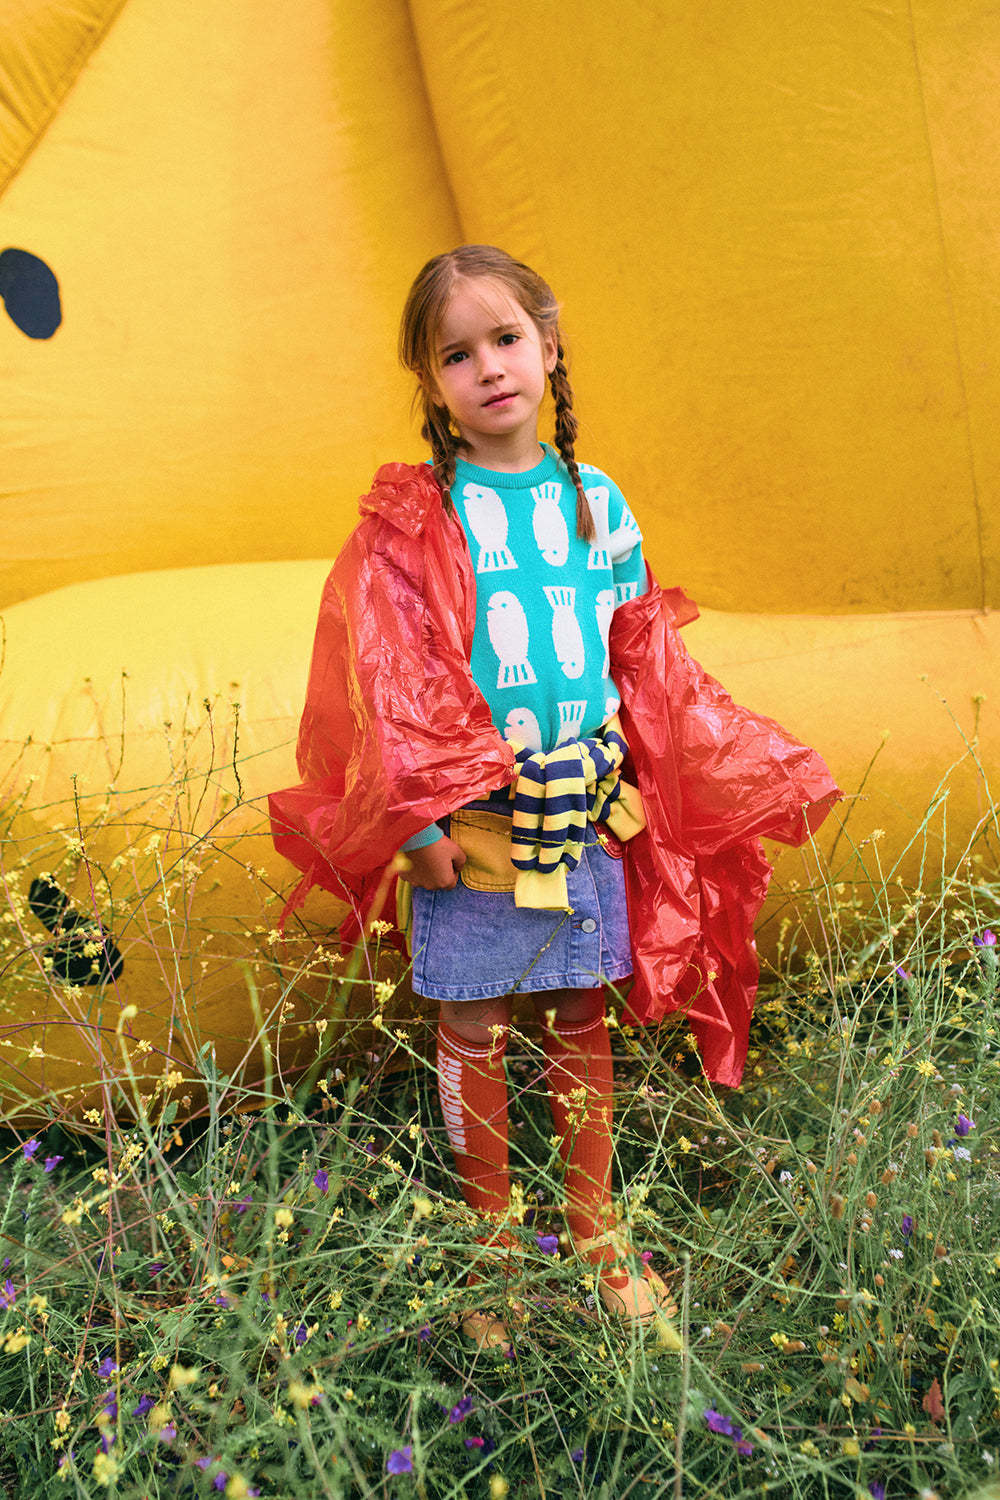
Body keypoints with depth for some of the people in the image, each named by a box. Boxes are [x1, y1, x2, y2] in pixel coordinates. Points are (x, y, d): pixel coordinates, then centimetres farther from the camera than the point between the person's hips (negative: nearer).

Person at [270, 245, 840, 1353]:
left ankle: (594, 1223, 33)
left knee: (580, 1014, 14)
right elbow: (389, 678, -8)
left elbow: (646, 667, 11)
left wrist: (732, 782, 10)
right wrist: (420, 818, -13)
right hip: (468, 819, -3)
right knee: (474, 1025, 8)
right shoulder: (414, 516, -6)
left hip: (587, 807, 3)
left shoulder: (596, 502, 5)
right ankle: (490, 1234, 29)